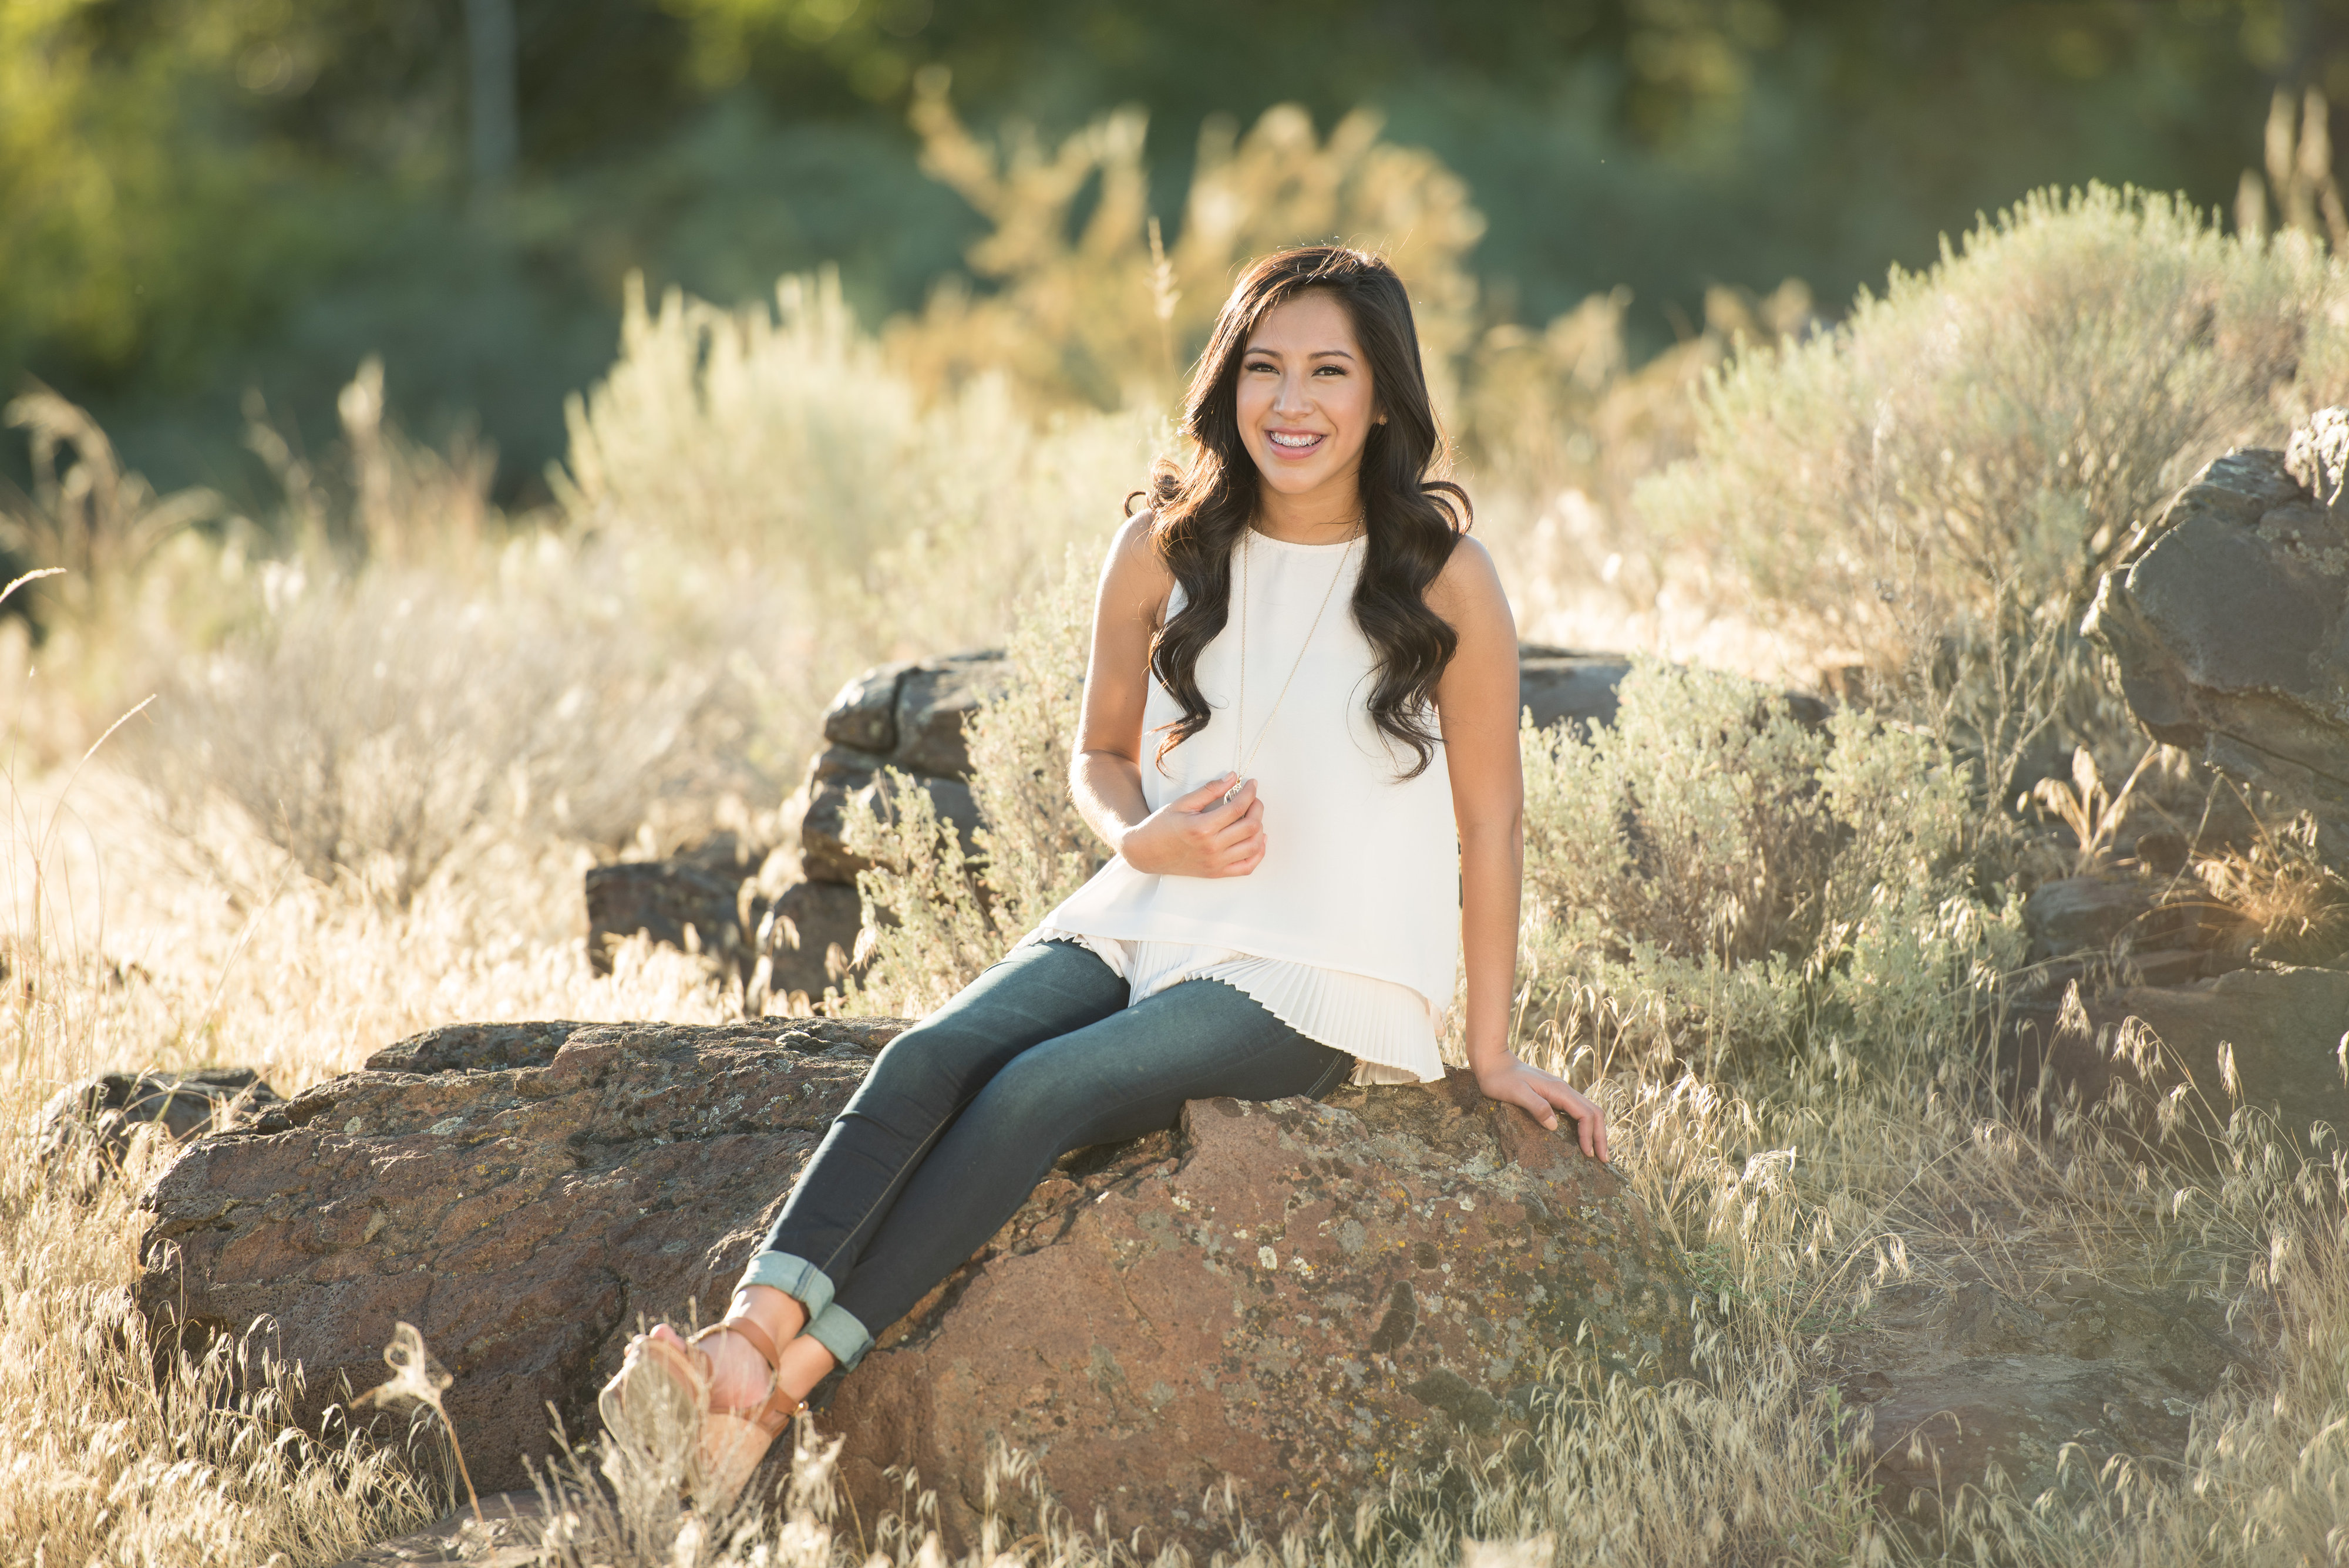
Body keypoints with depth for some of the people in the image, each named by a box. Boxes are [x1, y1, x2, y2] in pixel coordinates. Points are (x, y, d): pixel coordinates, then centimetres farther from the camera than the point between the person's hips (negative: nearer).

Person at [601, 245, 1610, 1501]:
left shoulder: (1442, 575, -8)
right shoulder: (1163, 550, 2)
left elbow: (1490, 817, 0)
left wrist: (1492, 1053, 3)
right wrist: (1141, 838, -9)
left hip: (1321, 983, -4)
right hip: (1149, 920, 5)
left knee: (1036, 1093, -27)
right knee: (932, 1057, -25)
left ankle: (781, 1390, -34)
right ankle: (754, 1327, -39)